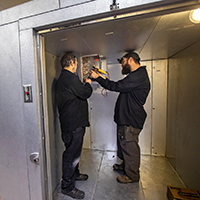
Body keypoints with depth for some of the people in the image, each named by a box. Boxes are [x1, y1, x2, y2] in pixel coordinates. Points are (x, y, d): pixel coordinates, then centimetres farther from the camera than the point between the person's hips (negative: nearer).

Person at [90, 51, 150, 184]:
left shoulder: (138, 76, -18)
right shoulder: (137, 75, 16)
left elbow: (117, 86, -23)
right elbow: (120, 87, 16)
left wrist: (98, 78, -13)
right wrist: (105, 79, 11)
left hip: (131, 120, -10)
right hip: (127, 118, 10)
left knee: (130, 146, 6)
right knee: (124, 144, 23)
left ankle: (132, 175, 30)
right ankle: (125, 165, 46)